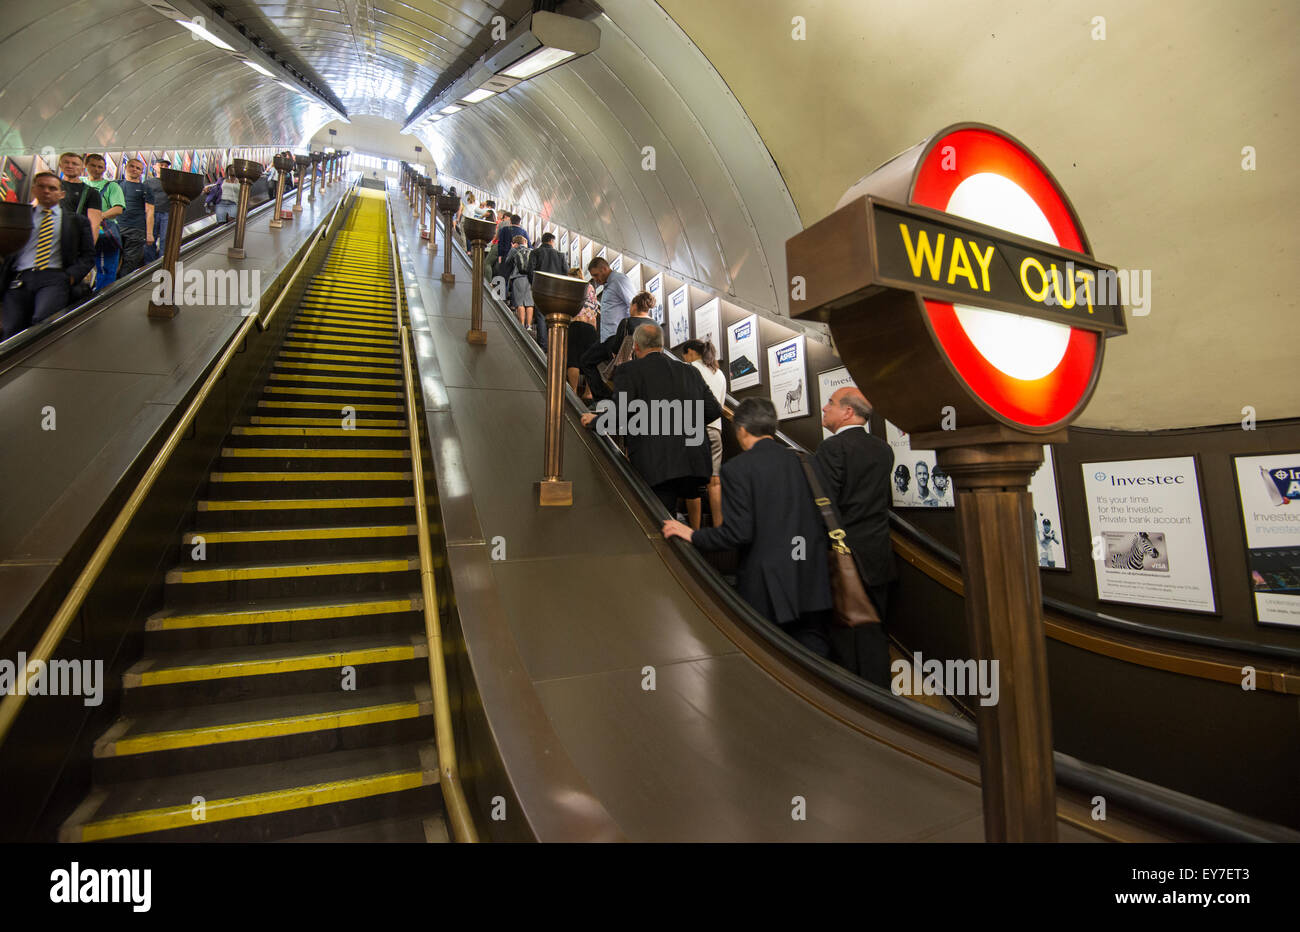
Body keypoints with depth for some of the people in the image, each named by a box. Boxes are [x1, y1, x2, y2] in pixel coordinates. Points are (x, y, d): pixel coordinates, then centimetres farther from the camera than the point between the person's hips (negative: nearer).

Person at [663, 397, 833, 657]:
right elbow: (826, 521, 7)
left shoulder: (737, 468, -12)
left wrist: (693, 535, -4)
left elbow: (738, 533, -17)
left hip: (768, 590, -4)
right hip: (815, 586, 5)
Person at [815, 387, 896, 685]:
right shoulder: (883, 449, 8)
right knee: (874, 635, 14)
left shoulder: (832, 447, -14)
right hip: (878, 557, 7)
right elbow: (881, 500, 14)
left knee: (844, 636, 5)